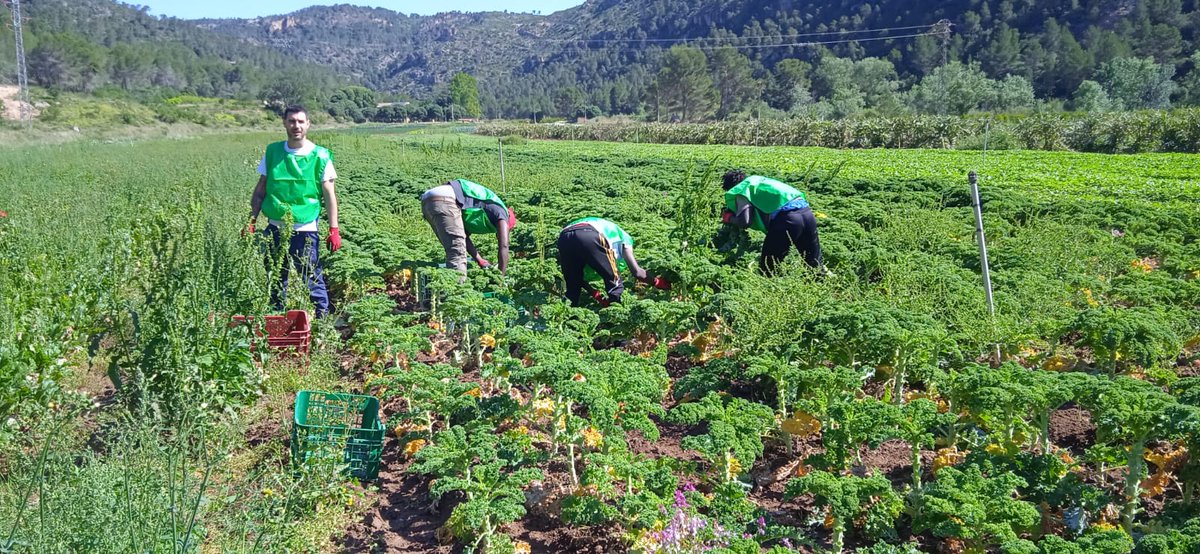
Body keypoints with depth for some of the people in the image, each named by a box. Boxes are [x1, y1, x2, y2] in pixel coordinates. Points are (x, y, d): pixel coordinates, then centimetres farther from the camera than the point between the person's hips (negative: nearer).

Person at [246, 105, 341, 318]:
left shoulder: (320, 156, -3)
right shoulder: (273, 152, 6)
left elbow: (329, 194, -3)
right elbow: (260, 190, 10)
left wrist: (334, 229, -9)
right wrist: (251, 222, 4)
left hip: (305, 230, -4)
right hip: (275, 228, 4)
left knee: (312, 279, -2)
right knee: (276, 278, 12)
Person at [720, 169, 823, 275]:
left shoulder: (741, 190, 9)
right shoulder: (759, 180, 34)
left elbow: (744, 221, -5)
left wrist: (729, 218, 16)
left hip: (785, 218, -8)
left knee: (766, 269, 3)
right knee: (815, 266, 15)